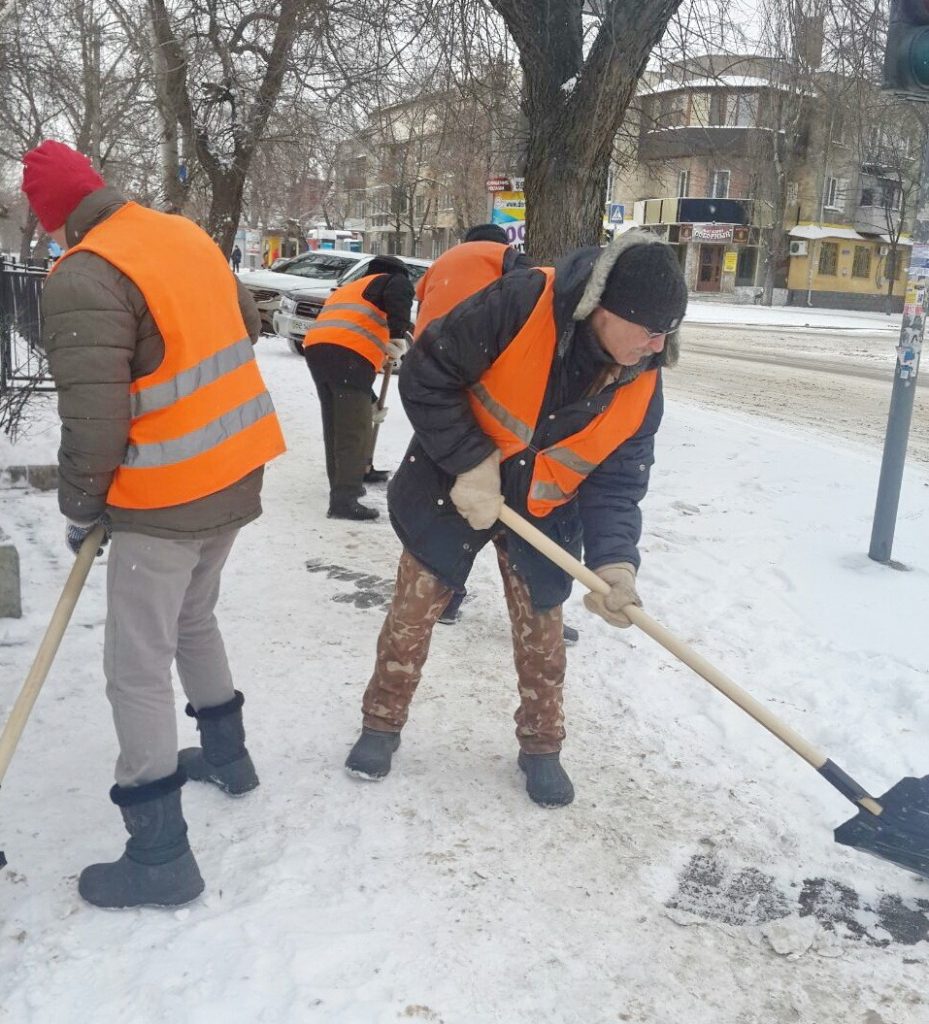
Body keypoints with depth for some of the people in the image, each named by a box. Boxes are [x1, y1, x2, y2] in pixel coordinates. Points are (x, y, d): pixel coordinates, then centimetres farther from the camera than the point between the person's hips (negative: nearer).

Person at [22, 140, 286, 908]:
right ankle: (226, 753, 44)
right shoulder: (187, 236, 7)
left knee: (137, 669, 2)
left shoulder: (83, 280, -18)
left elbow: (94, 422, -20)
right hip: (236, 469, 9)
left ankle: (160, 854, 11)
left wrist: (81, 508, -4)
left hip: (170, 497, -8)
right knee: (192, 618, 28)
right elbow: (246, 326, 20)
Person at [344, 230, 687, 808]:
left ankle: (541, 747, 32)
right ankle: (382, 724, 30)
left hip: (541, 513, 3)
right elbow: (426, 376, -23)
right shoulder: (521, 304, -29)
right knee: (413, 611, 8)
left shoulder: (643, 384, -14)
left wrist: (613, 560, -27)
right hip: (453, 489, -3)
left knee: (541, 631, 10)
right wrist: (469, 463, -26)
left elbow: (617, 481, -11)